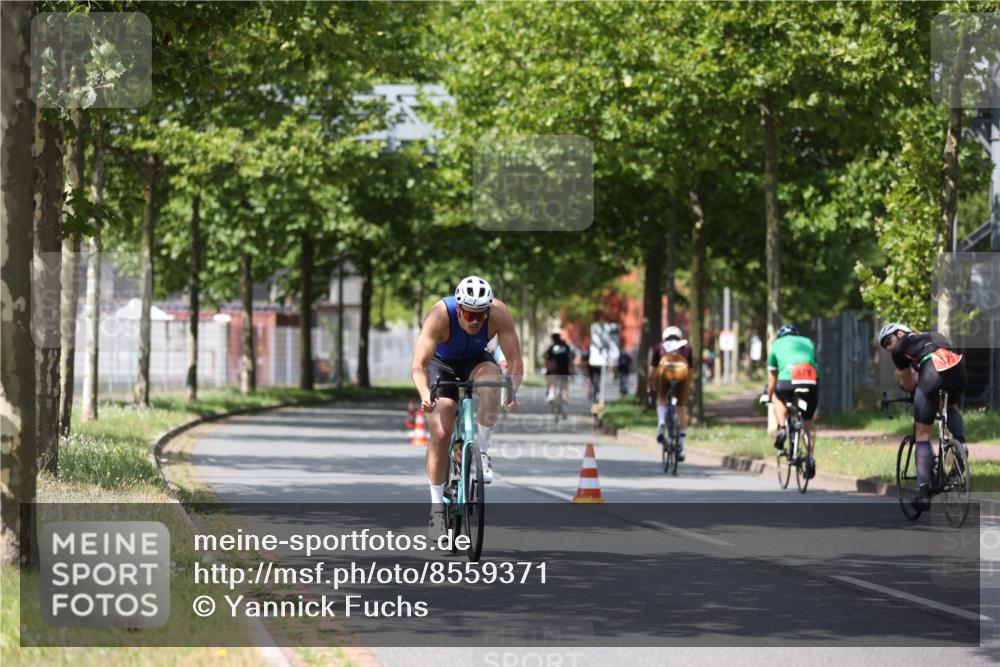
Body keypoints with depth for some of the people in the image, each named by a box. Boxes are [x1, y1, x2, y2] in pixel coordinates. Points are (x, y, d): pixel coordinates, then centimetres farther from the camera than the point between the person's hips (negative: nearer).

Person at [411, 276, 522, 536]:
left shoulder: (500, 313, -31)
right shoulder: (440, 315, -35)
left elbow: (515, 360, -27)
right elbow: (418, 365, -37)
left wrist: (512, 392, -46)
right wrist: (425, 395, -55)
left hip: (476, 360, 1)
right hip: (442, 363, -1)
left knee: (491, 381, -35)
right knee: (440, 434, -13)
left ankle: (483, 451, -19)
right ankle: (437, 504, 2)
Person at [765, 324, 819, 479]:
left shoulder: (777, 344, 28)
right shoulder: (808, 343, 33)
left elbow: (772, 377, 32)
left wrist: (769, 397, 45)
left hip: (788, 380, -2)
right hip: (812, 383, 2)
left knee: (779, 397, 33)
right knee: (809, 421, 20)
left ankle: (781, 428, 11)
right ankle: (811, 457, 10)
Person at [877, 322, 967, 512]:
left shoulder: (901, 348, 23)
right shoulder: (933, 336, 39)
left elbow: (908, 385, 29)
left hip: (932, 372, -5)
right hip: (959, 369, 5)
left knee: (923, 434, 6)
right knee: (951, 407, 38)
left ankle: (924, 492, 0)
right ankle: (960, 443, 10)